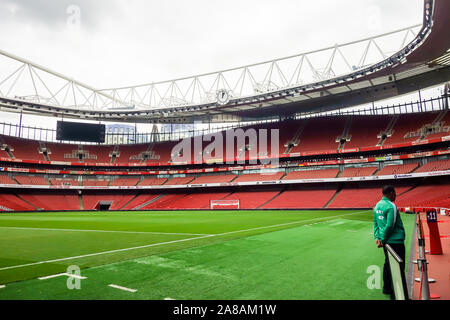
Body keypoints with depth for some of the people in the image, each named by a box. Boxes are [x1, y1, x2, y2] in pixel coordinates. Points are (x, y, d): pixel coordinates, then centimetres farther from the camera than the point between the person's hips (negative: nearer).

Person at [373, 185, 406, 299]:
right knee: (398, 267, -1)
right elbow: (389, 226, -20)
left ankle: (387, 288, 29)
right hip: (395, 241, -9)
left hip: (386, 242, 9)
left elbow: (375, 223, 11)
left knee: (388, 263, 19)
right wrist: (382, 240, -12)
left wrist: (377, 237, 8)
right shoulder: (391, 206, -17)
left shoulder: (377, 205, 9)